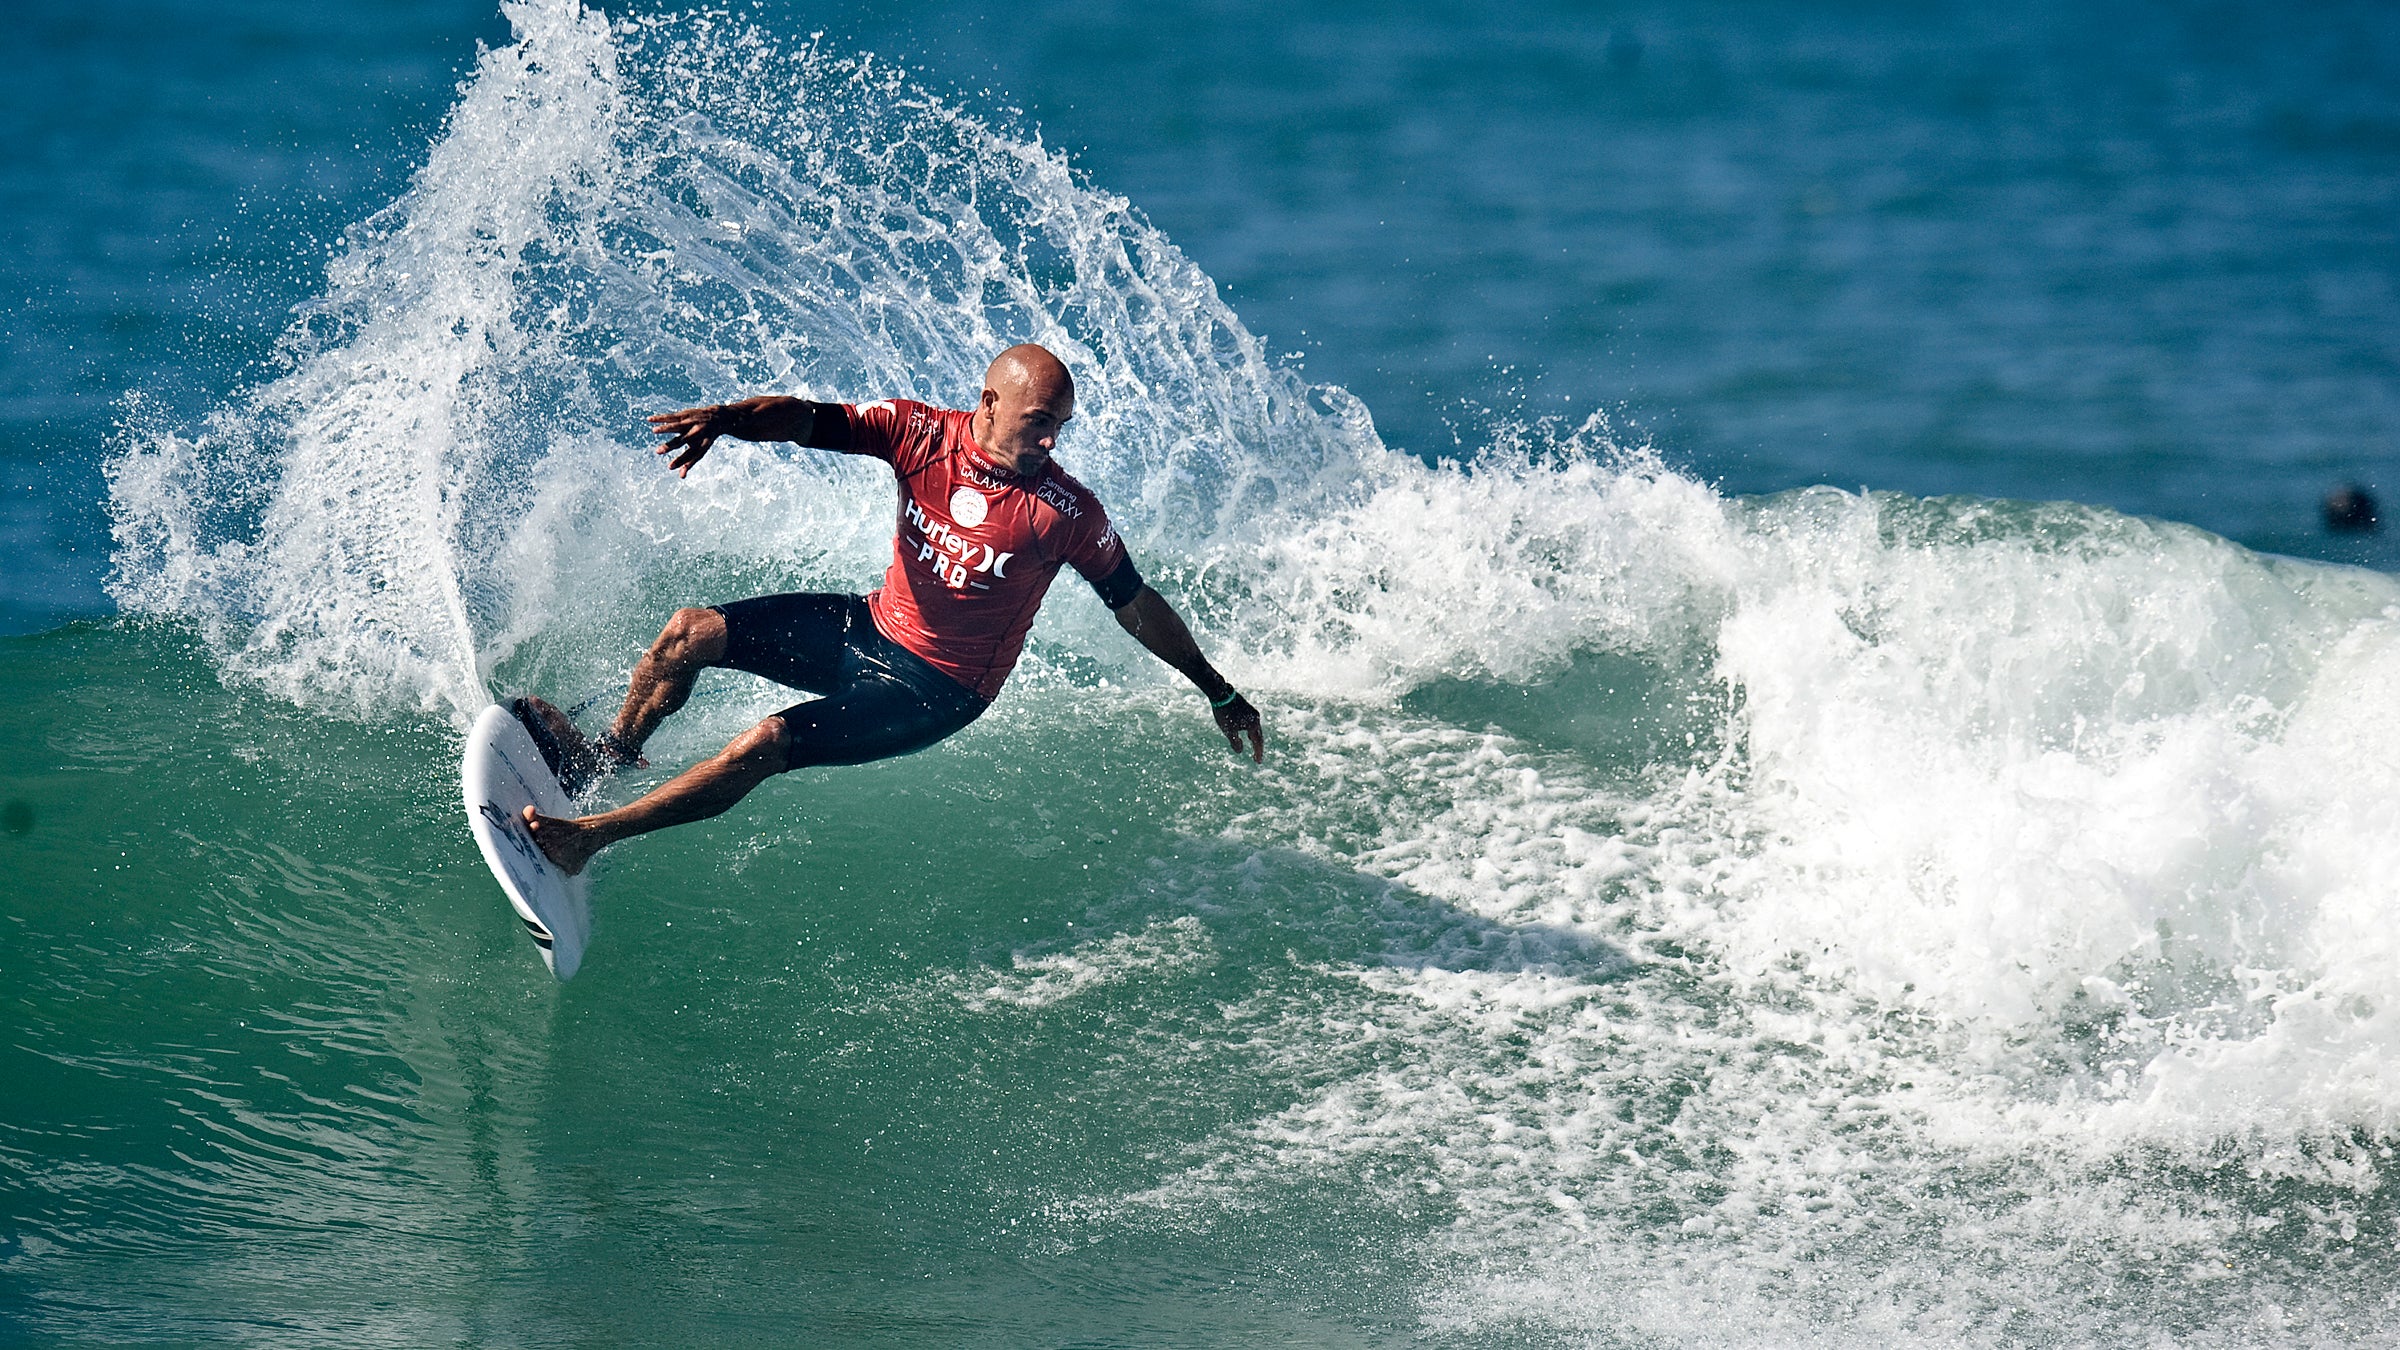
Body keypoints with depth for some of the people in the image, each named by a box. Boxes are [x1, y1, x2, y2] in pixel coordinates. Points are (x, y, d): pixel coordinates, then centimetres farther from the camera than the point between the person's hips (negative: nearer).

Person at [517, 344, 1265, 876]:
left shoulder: (1065, 513, -19)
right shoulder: (922, 434, -12)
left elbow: (1138, 606, -7)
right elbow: (809, 419, -17)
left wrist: (1219, 693, 1)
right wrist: (727, 417, -39)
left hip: (936, 690, -5)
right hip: (871, 626, 5)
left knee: (766, 745, -22)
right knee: (689, 634, -2)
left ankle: (586, 837, -15)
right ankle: (607, 755, 25)